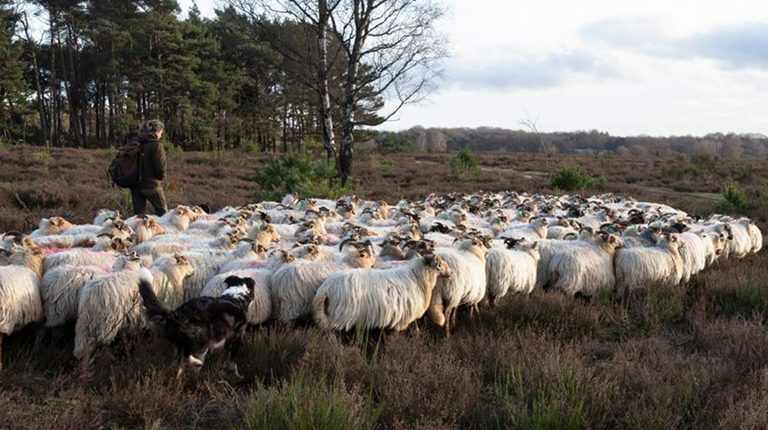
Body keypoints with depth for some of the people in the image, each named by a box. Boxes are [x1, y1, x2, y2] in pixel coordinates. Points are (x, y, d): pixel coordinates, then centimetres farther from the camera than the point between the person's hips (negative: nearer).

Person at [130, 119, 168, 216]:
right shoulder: (156, 146, -13)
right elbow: (161, 167, -16)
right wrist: (161, 177, 3)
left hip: (135, 184, 6)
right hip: (151, 185, -6)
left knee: (138, 214, 10)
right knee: (163, 212, 7)